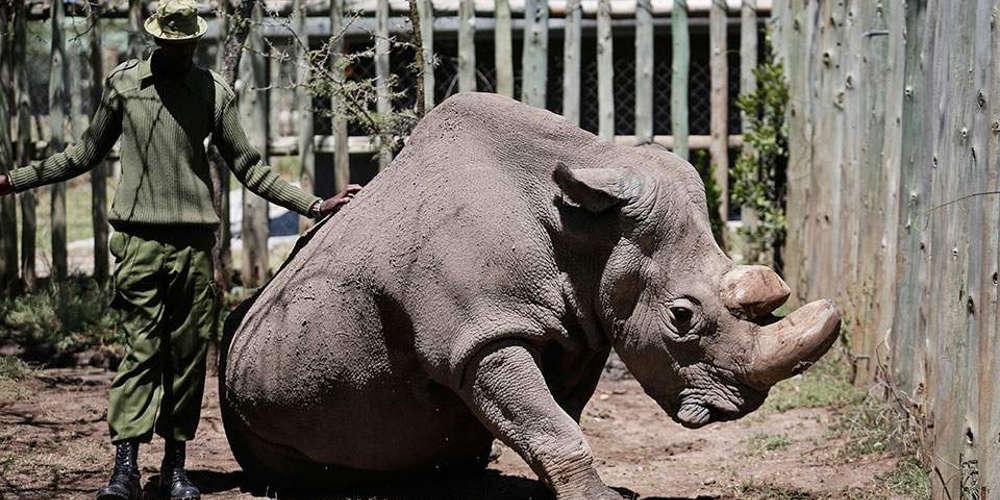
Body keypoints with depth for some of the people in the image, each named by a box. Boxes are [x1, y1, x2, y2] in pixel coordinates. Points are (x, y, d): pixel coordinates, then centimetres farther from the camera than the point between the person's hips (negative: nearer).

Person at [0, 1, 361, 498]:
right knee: (142, 348, -9)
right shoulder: (123, 82, 9)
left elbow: (248, 166, 12)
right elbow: (86, 153, 18)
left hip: (196, 238, 1)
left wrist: (314, 205, 6)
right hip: (139, 237, -1)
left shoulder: (214, 92, 8)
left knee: (188, 353, 1)